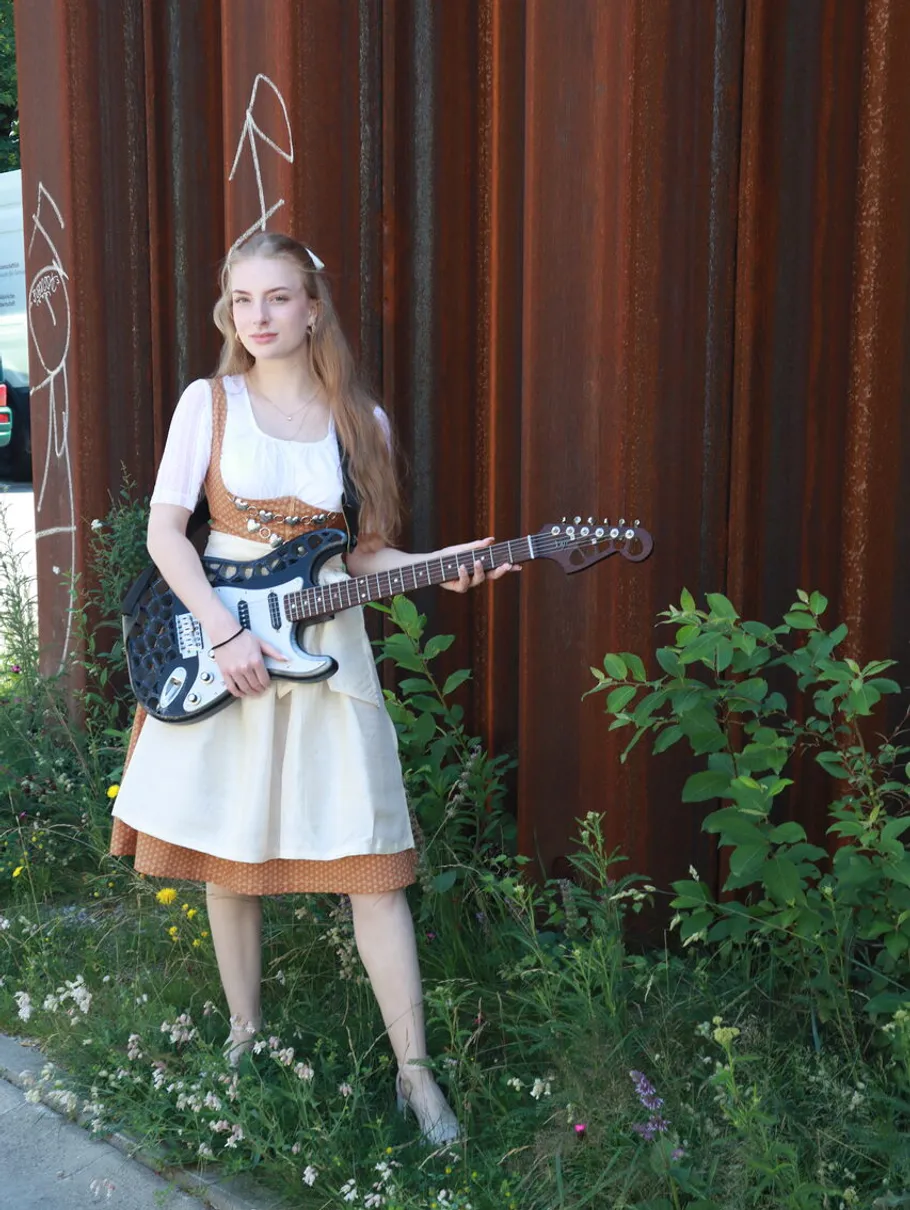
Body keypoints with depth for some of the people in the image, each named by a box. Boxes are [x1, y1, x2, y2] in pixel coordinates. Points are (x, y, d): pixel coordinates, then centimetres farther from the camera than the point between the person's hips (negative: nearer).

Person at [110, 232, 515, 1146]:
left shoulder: (361, 421, 5)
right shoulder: (209, 401, 0)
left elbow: (359, 554, 9)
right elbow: (164, 530, -4)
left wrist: (441, 566, -9)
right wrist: (224, 633, -15)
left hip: (323, 650, 1)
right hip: (219, 641, 0)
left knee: (371, 860, -3)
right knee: (228, 850, 8)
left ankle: (414, 1069, 5)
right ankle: (245, 1035, 28)